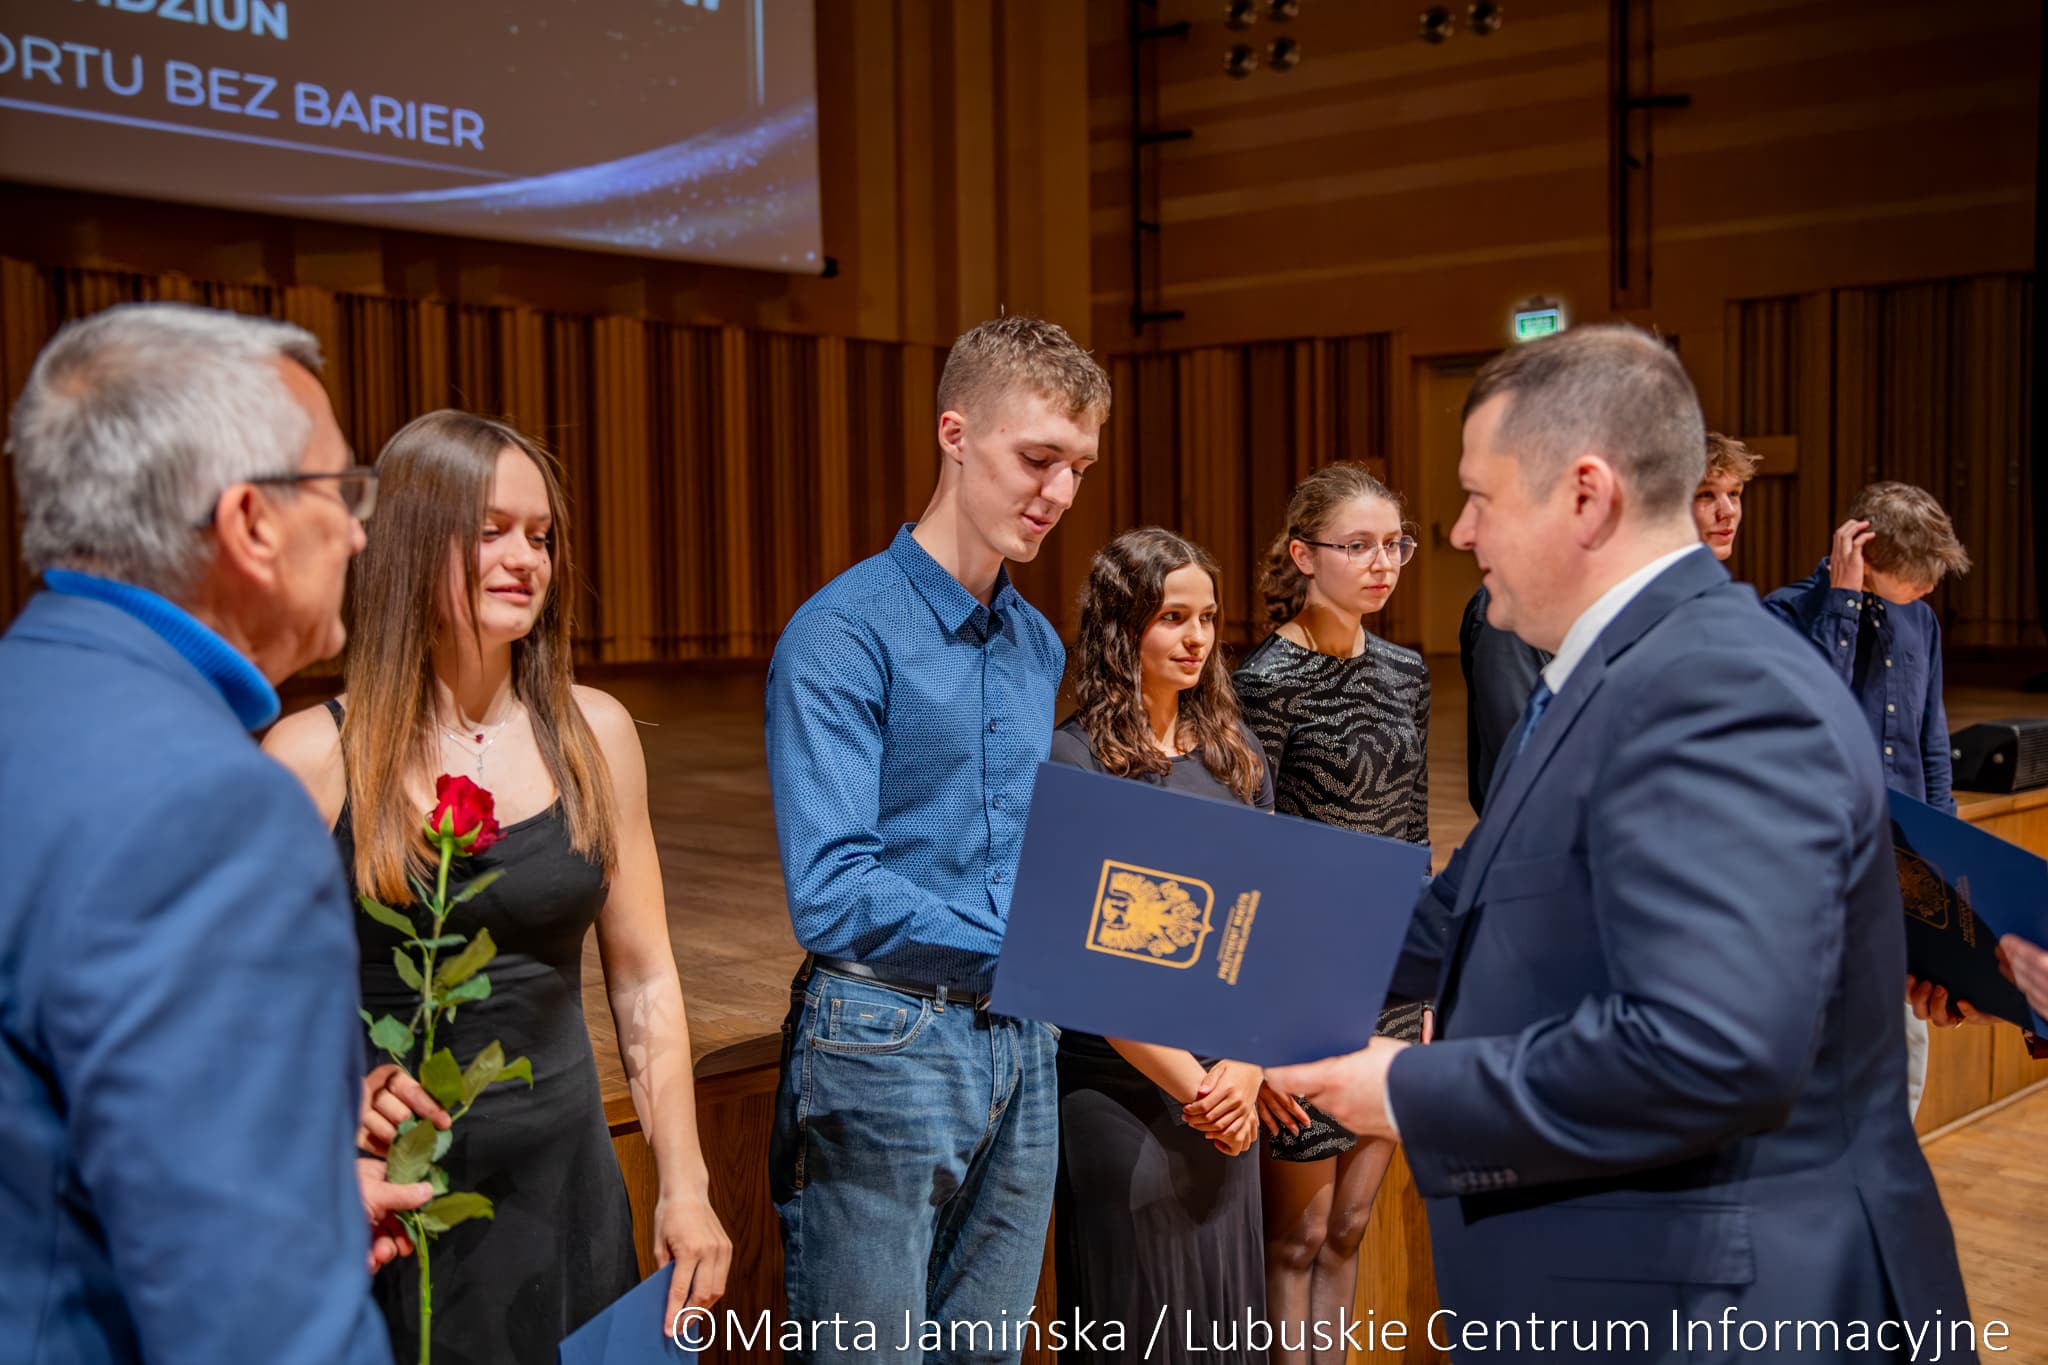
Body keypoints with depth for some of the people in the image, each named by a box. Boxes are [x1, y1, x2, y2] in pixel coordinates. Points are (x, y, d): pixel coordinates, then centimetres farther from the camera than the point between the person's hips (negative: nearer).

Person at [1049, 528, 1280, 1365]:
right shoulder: (1074, 761, -11)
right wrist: (1192, 1086, -14)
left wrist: (1247, 1067, -7)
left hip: (1227, 1090, 5)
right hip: (1121, 1090, -5)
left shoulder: (1234, 753, 6)